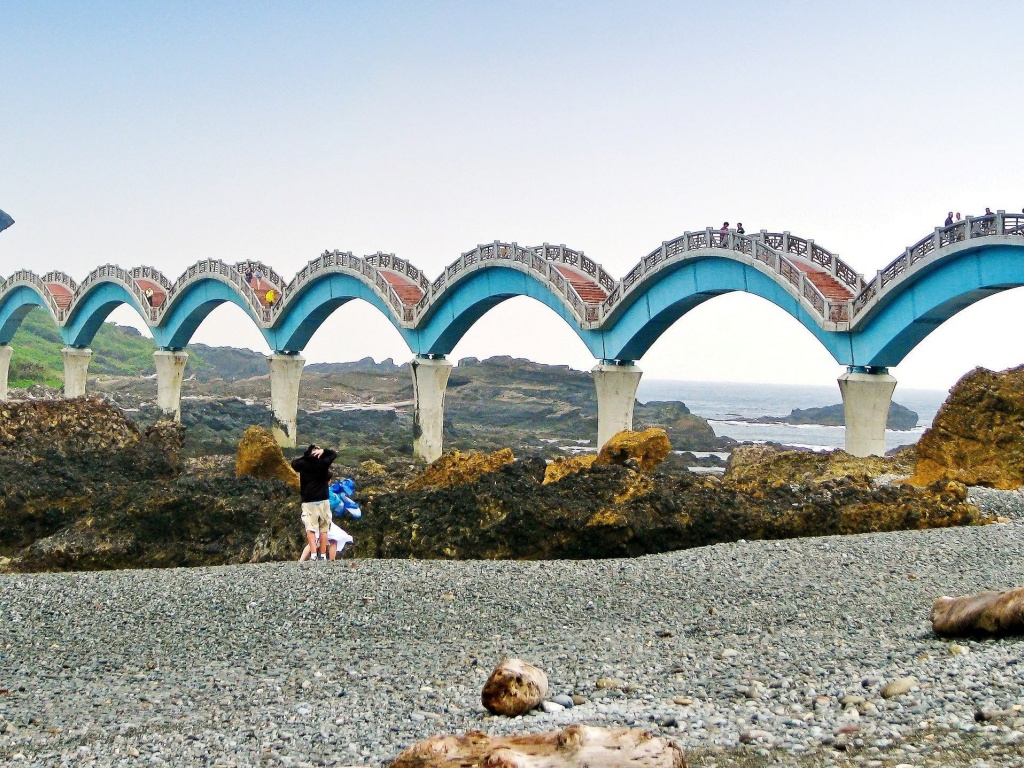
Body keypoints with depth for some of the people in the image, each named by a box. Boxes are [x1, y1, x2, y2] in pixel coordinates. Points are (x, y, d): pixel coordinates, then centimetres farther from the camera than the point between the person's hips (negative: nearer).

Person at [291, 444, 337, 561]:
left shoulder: (302, 463, 0)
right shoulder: (323, 463, -1)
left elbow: (294, 463, 22)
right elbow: (334, 454, 17)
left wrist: (304, 457, 15)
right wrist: (324, 451, 8)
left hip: (308, 502, 0)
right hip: (323, 500, 0)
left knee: (310, 529, -3)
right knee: (323, 529, 7)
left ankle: (313, 555, -18)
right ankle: (323, 556, 5)